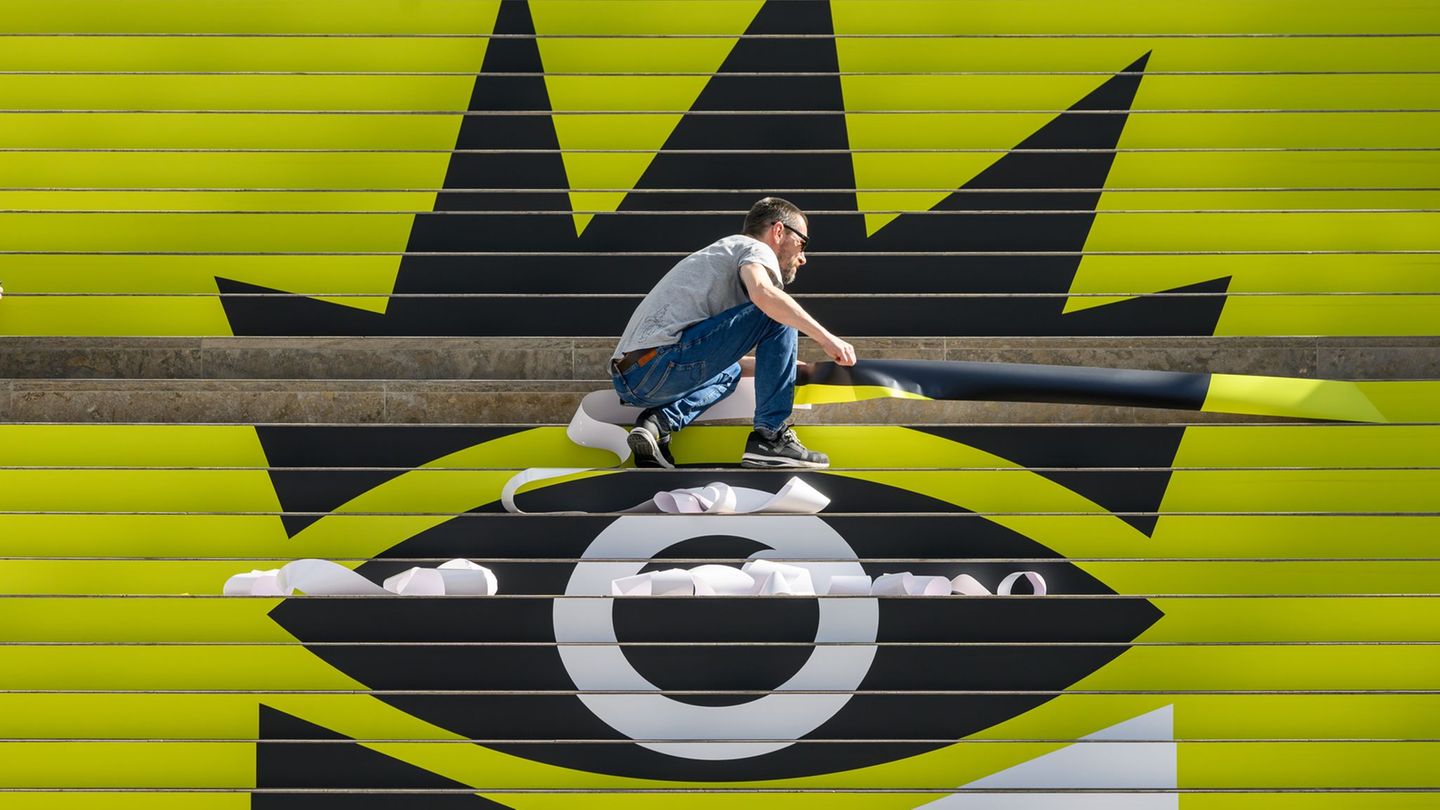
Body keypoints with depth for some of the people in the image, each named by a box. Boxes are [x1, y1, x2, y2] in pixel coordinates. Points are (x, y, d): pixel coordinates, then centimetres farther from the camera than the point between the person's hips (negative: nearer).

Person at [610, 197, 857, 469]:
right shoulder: (753, 248, 5)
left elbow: (718, 355, 37)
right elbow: (763, 294, -21)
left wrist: (789, 364, 39)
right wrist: (826, 338, -14)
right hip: (662, 363, -10)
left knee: (730, 373, 37)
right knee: (778, 315, -6)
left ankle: (660, 421, 8)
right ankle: (770, 437, -9)